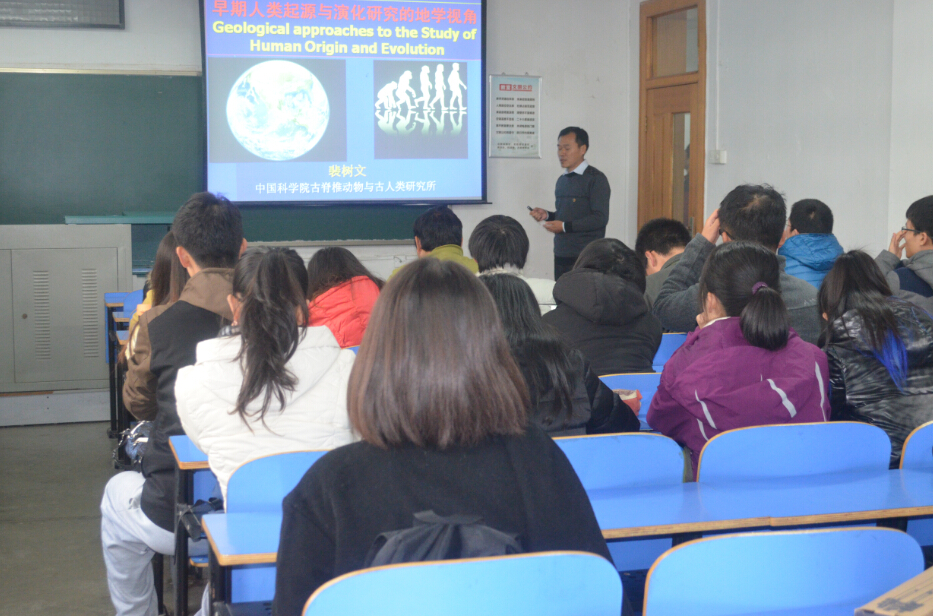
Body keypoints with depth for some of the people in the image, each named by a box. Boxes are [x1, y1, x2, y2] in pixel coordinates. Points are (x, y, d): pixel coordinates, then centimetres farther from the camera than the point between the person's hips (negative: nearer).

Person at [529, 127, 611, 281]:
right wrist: (547, 215, 6)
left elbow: (600, 218, -15)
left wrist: (565, 226, -16)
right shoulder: (562, 181, 17)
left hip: (585, 258, -7)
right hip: (561, 256, 7)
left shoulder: (596, 179, -7)